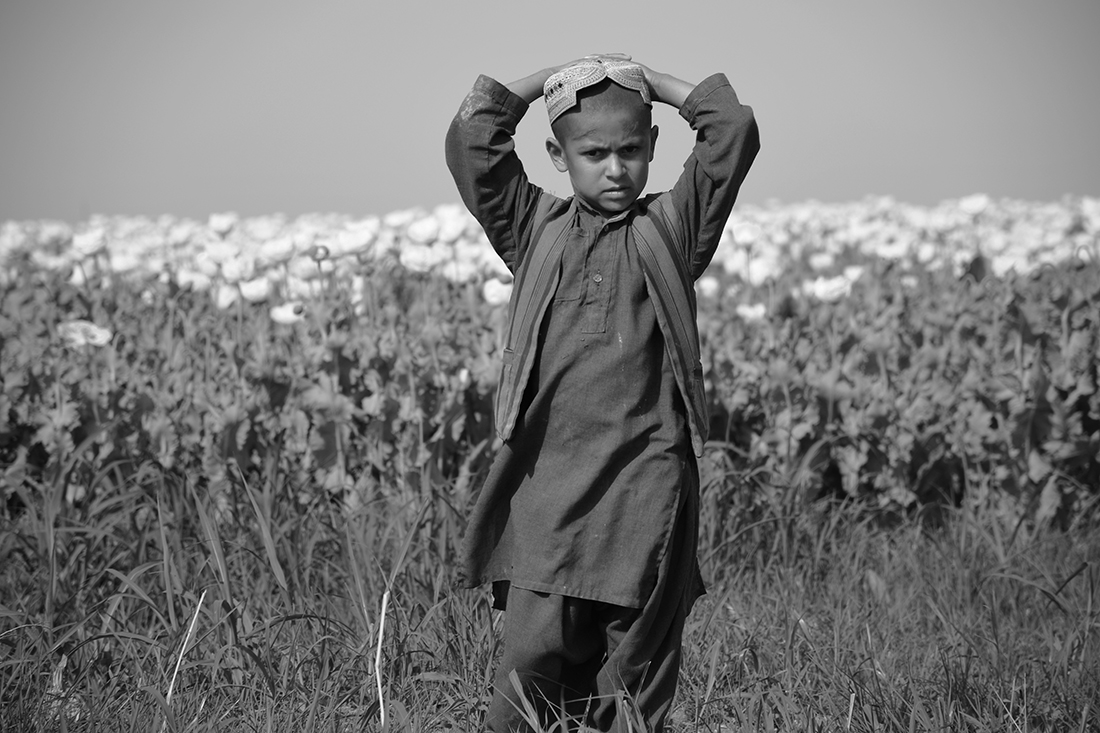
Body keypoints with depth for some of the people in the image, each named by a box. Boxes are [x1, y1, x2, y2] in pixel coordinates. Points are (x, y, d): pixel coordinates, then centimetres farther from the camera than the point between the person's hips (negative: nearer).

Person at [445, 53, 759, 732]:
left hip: (646, 478, 0)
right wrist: (550, 79, 12)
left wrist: (652, 82, 13)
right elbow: (471, 140, 4)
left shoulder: (671, 229, 10)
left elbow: (734, 130, 2)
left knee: (638, 675, 1)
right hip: (547, 477, 1)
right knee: (534, 655, -7)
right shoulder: (534, 229, 13)